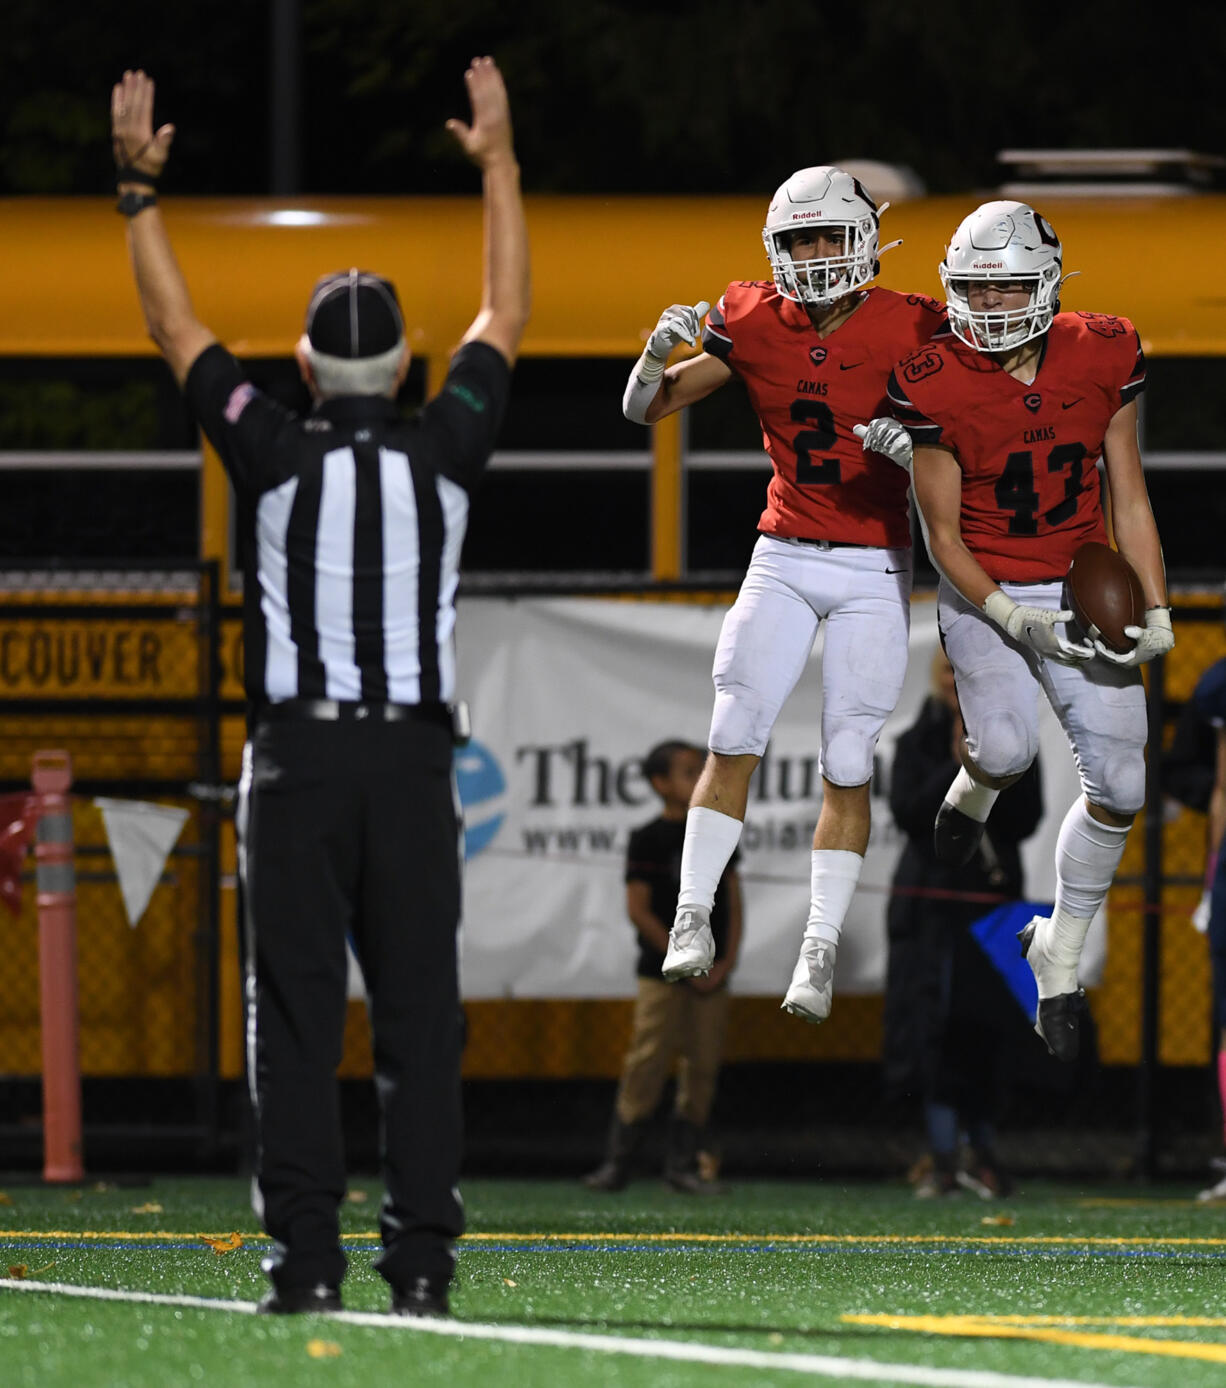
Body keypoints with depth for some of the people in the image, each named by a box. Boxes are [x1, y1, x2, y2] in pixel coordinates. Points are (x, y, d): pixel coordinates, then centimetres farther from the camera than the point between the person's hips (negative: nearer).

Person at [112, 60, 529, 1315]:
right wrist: (498, 165, 23)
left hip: (298, 760, -1)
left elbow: (176, 329, 8)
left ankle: (306, 1254, -6)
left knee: (297, 1012, -1)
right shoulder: (444, 454, 2)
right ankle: (422, 1258, -4)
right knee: (420, 1014, 1)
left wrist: (140, 192, 15)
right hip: (413, 759, 1)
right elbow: (506, 319, 15)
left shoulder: (274, 455, -3)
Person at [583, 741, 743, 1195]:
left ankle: (685, 1162, 10)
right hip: (663, 972, -5)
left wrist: (726, 960, -2)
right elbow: (639, 910, -9)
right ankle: (618, 1161, -6)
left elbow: (733, 902, 11)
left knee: (703, 1065, 3)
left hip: (711, 974, 5)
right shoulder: (649, 840, -4)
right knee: (647, 1062, -10)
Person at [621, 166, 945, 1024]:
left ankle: (820, 952, 2)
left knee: (848, 767, -3)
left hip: (875, 572, -2)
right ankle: (693, 919, -2)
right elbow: (644, 410, 1)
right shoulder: (755, 325, -2)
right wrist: (661, 351, -19)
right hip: (784, 559, 2)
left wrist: (917, 444, -24)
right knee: (734, 742, -8)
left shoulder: (907, 332, -9)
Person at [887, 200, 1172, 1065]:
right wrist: (1014, 619, -20)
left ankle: (1061, 954, 17)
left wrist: (1156, 612, -4)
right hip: (983, 589, -3)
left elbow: (1129, 498, 1)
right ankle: (974, 793, 13)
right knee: (1008, 746, -27)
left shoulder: (1104, 359, -8)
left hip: (1082, 588, 3)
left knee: (1120, 787, -4)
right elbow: (943, 533, -9)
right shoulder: (935, 386, -16)